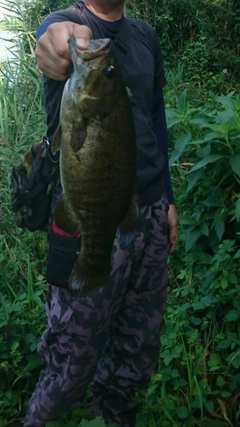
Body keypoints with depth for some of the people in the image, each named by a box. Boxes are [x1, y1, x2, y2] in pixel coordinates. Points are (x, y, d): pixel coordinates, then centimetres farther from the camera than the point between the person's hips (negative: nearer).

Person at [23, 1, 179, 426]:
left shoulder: (146, 36, 15)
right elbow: (56, 35, -29)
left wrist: (168, 199, 14)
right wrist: (64, 39, -53)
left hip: (151, 215, 6)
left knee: (139, 348, 12)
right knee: (73, 359, 2)